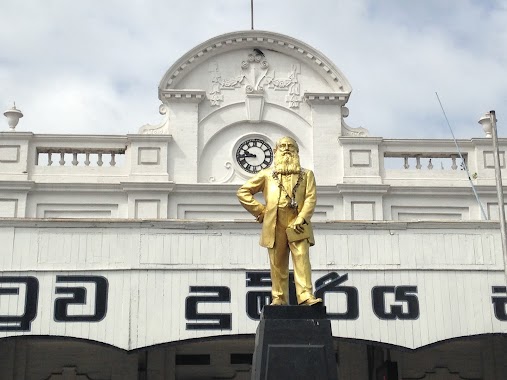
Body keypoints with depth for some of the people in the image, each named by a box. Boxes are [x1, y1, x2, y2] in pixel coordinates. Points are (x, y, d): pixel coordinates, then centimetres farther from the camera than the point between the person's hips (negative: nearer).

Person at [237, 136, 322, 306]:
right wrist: (259, 210, 8)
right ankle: (279, 298, 6)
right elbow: (243, 192, 17)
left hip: (297, 224, -1)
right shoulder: (266, 174, 16)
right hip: (275, 225, 1)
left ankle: (306, 296, -22)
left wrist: (301, 219, -10)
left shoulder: (306, 174, 17)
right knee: (277, 263, 1)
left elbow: (311, 198, 5)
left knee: (302, 258, -15)